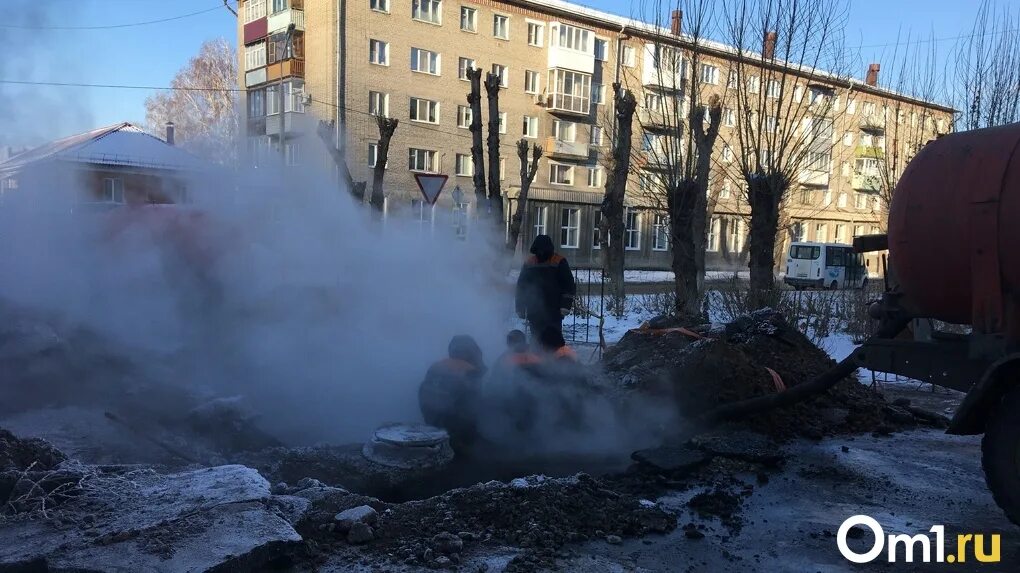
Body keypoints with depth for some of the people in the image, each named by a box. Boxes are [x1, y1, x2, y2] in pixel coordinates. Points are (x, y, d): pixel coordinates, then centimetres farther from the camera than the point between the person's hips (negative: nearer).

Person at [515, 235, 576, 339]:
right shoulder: (529, 263, 9)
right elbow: (521, 286, 15)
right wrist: (520, 308, 10)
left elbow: (568, 285, -3)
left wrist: (566, 305, -12)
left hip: (554, 312, -3)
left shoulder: (559, 262, -2)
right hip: (534, 312, 4)